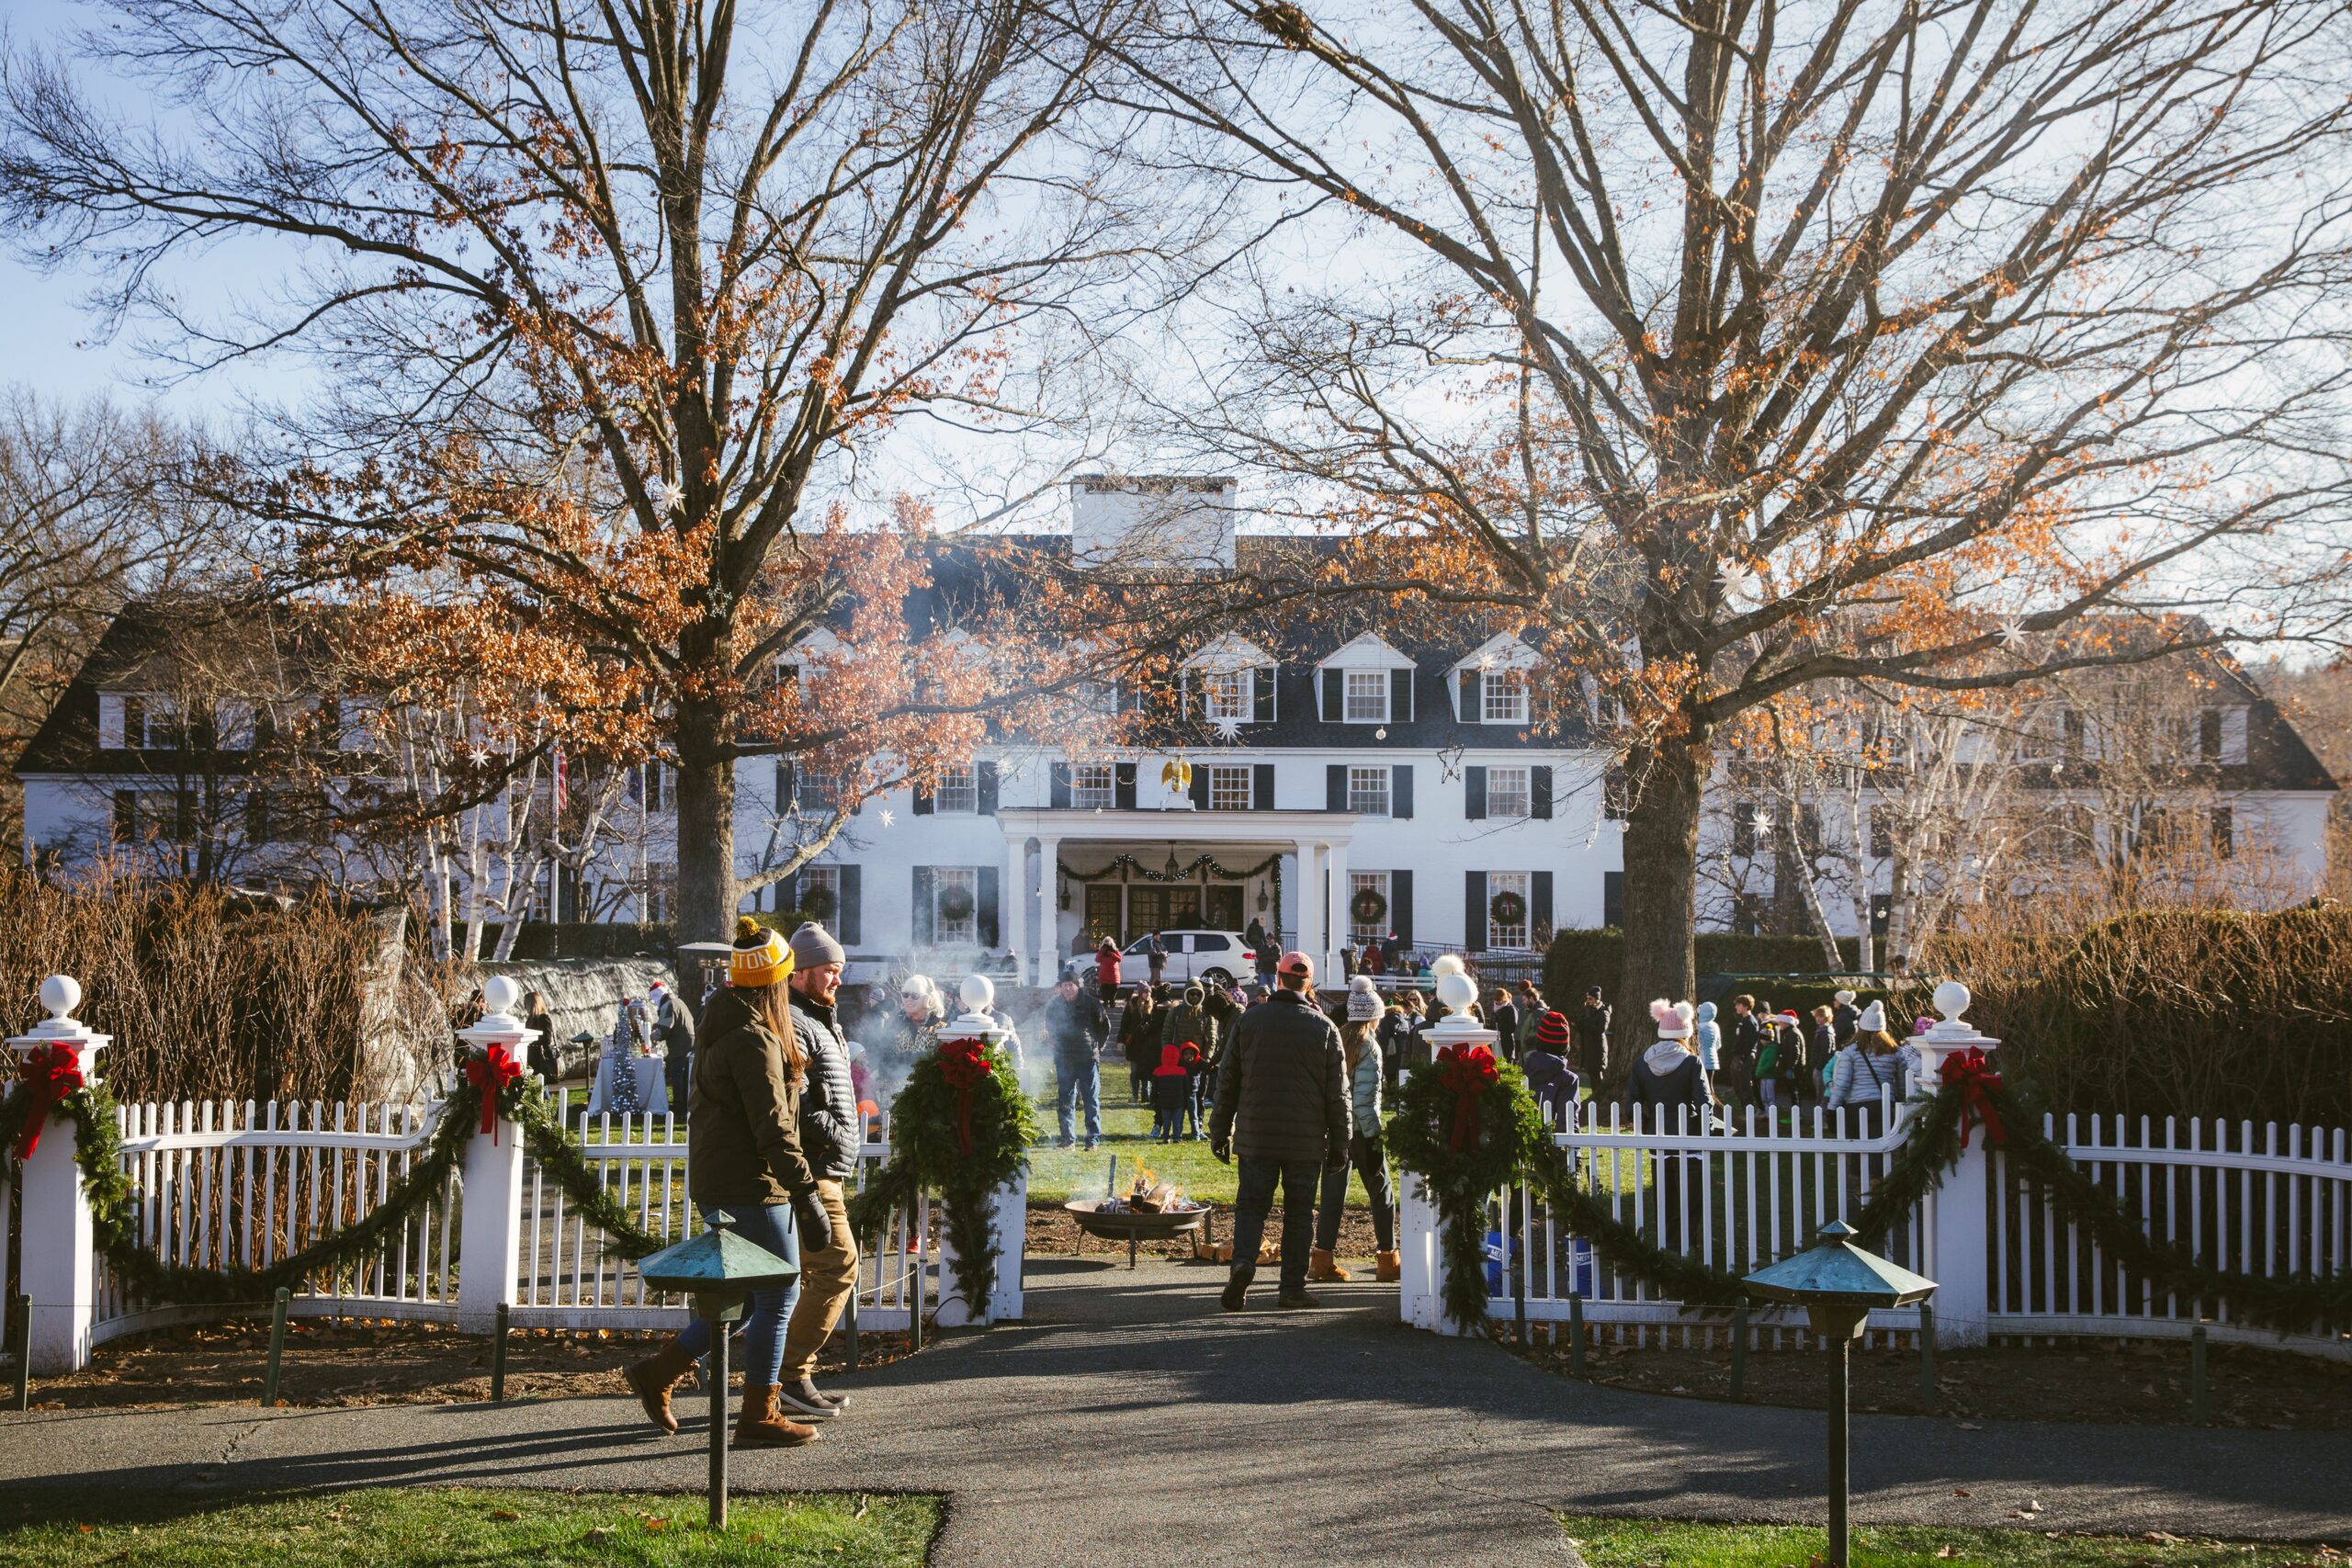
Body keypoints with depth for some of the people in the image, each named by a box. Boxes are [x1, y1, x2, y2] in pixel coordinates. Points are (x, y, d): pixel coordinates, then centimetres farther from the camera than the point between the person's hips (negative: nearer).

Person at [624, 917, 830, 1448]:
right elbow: (773, 1128, -22)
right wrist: (808, 1198, -23)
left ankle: (657, 1372, 19)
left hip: (720, 1180, 10)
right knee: (779, 1294, -2)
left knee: (751, 1294, 15)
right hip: (750, 1185, -10)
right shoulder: (754, 1040, -18)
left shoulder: (728, 1028, 13)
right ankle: (759, 1417, 5)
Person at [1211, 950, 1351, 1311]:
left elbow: (1227, 1082, 5)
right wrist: (1340, 1142, 7)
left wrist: (1220, 1132, 12)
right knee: (1299, 1212, 9)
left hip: (1256, 1137, 1)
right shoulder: (1324, 1028, -2)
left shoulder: (1249, 1021, 1)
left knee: (1250, 1205, 9)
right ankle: (1293, 1287, 10)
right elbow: (1338, 1094, 0)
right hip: (1307, 1142, 0)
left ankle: (1243, 1261, -15)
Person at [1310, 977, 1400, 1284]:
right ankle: (1387, 1259, 11)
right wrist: (1374, 1136, -14)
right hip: (1360, 1130, -5)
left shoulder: (1336, 1039, 6)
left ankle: (1322, 1258, 4)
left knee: (1332, 1191, 8)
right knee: (1380, 1192, 7)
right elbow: (1365, 1097, -16)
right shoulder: (1368, 1046, -10)